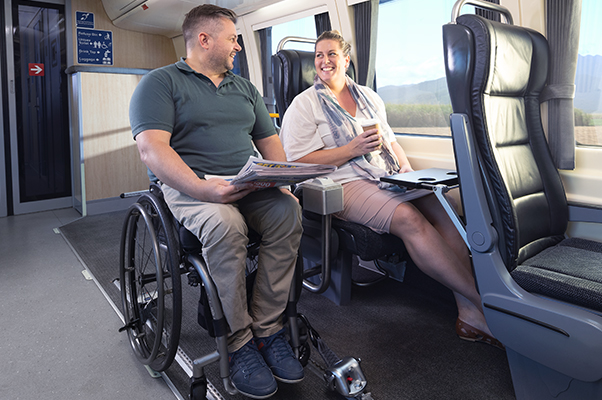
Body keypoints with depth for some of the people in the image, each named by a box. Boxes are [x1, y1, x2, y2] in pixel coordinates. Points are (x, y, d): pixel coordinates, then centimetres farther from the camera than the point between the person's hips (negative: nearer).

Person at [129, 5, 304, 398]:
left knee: (288, 211, -25)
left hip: (250, 185, 5)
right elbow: (152, 148, -11)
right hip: (189, 185, -5)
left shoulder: (245, 88, 24)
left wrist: (282, 180, -1)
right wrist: (201, 188, -28)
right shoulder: (161, 82, 4)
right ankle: (239, 341, -19)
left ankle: (267, 328, -16)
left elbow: (269, 139, 21)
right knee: (225, 225, -36)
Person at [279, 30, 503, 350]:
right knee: (408, 218, -32)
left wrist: (405, 165, 4)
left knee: (441, 204, -23)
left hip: (388, 177, 6)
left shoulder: (369, 97, 23)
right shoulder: (304, 105, 5)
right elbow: (299, 161, -7)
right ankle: (485, 302, -24)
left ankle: (469, 314, -25)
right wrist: (353, 149, -13)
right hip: (345, 184, -5)